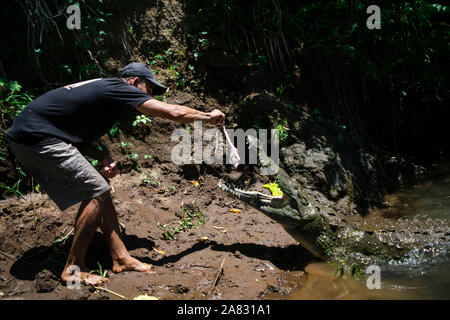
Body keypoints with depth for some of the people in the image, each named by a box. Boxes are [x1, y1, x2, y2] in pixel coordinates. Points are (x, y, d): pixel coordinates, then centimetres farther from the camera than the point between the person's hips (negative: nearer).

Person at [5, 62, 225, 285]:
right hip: (38, 139, -10)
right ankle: (73, 268, 2)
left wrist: (103, 156, 1)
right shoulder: (121, 89, -10)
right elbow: (175, 112, -11)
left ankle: (120, 258, 12)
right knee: (96, 191, -9)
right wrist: (209, 117, 5)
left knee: (100, 190, 8)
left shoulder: (101, 87, 18)